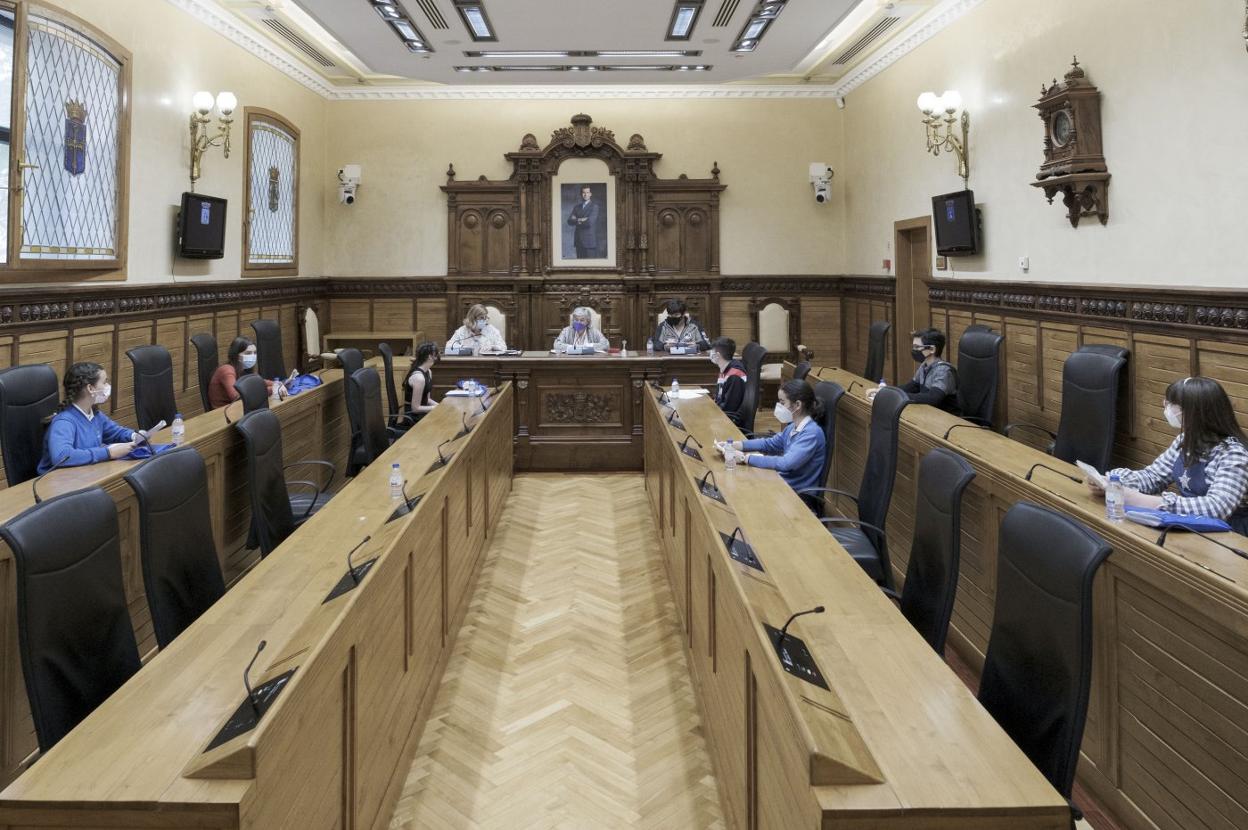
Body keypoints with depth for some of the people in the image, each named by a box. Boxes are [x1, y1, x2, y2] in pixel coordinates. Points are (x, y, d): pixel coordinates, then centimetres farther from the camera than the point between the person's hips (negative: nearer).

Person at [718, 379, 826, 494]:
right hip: (784, 482, 7)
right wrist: (732, 445, 2)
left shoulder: (812, 433, -24)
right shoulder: (793, 427, 4)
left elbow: (786, 463, -32)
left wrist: (745, 458, -28)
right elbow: (769, 443, 15)